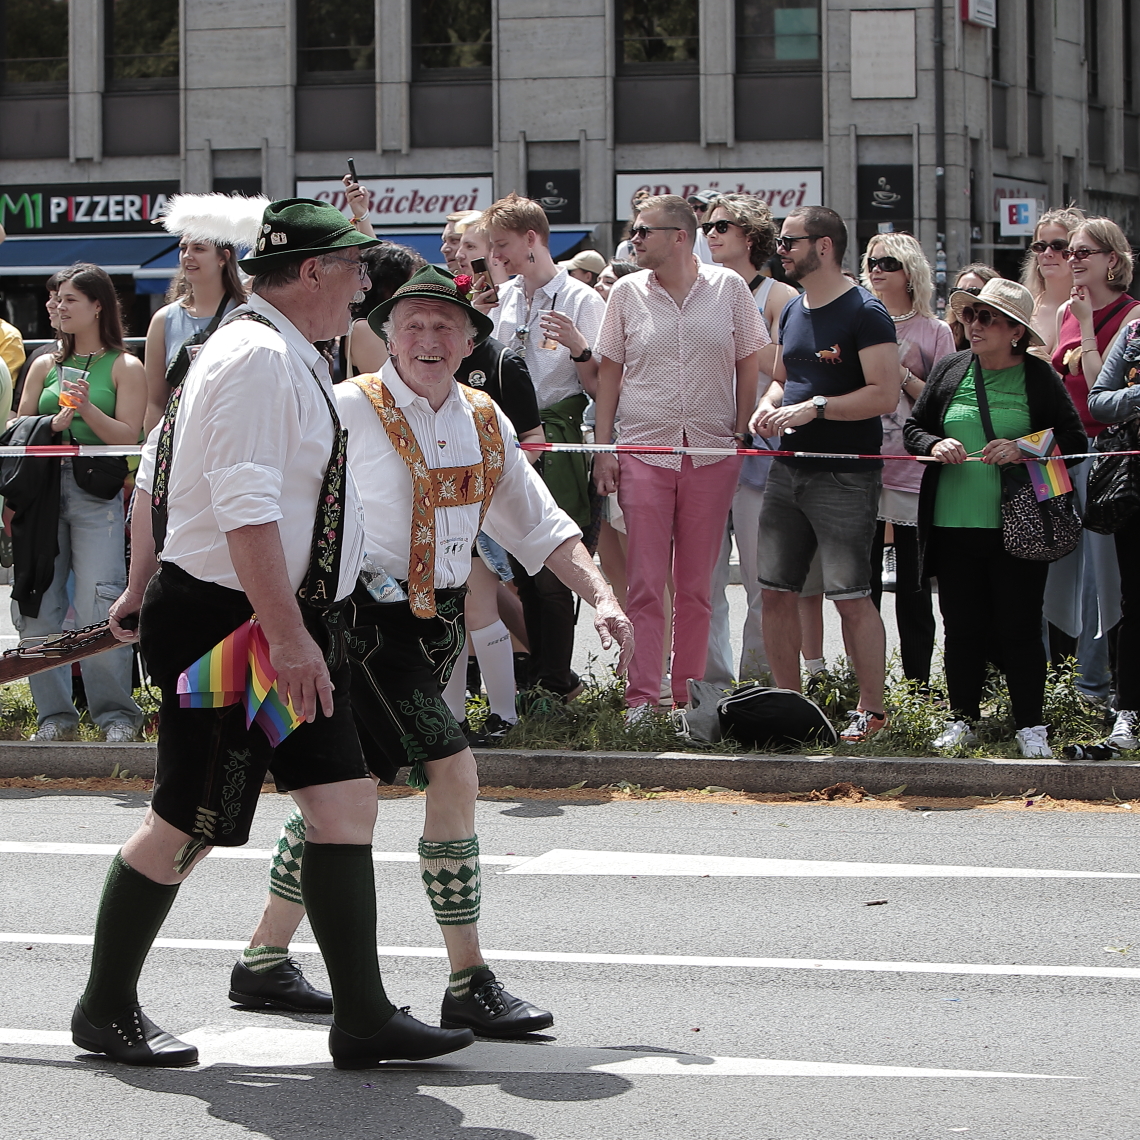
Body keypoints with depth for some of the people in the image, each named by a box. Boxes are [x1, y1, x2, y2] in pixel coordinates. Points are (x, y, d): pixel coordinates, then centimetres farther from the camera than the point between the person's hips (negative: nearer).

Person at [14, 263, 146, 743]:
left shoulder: (124, 367, 6)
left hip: (96, 494, -4)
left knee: (98, 609, -12)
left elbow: (127, 437, -2)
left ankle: (117, 714, -3)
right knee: (37, 608, 0)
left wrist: (87, 409, -16)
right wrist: (52, 425, -6)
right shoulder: (45, 366, 17)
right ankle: (55, 714, 8)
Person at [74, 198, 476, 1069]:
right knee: (187, 824, 0)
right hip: (227, 625, -10)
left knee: (345, 802, 4)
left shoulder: (281, 356, 15)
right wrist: (286, 636, -27)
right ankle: (106, 1007, 16)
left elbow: (158, 471, 21)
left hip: (289, 624, 10)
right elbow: (247, 509, -25)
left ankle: (363, 1017, 7)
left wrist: (146, 590, 27)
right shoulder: (261, 358, -18)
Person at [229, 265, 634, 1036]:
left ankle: (264, 962, 26)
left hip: (438, 626, 7)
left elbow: (541, 525, 16)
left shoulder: (485, 422, 10)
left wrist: (601, 598, 4)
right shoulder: (349, 411, -9)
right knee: (453, 772, -16)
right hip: (369, 620, -7)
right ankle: (469, 985, -10)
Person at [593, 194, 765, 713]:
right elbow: (609, 371, 9)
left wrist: (743, 438, 1)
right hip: (643, 451, 0)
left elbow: (749, 366, 7)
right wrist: (602, 446, 3)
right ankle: (642, 698, -2)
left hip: (712, 452, 0)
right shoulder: (627, 292, 5)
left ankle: (690, 696, 13)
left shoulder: (728, 288, 2)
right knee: (645, 583, -4)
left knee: (696, 585, 6)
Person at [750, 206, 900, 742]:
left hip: (845, 474, -8)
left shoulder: (864, 313, -10)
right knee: (776, 592, 7)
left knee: (850, 596, -6)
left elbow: (884, 395, -17)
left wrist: (816, 407, -21)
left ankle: (871, 708, 4)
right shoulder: (793, 311, 15)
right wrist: (768, 406, 5)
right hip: (788, 470, 8)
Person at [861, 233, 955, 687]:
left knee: (914, 590, 1)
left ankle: (917, 687, 7)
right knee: (860, 589, 1)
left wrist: (903, 377, -11)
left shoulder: (935, 332, 5)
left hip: (913, 474, -2)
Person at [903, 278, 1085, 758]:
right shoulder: (948, 371, 8)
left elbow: (1074, 442, -1)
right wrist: (935, 445, -8)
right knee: (962, 627, 9)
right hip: (954, 525, 3)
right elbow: (913, 427, 14)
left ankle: (1031, 727, 9)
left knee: (1019, 628, 1)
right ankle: (962, 719, 21)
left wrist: (1023, 450, -16)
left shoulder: (1040, 377, -1)